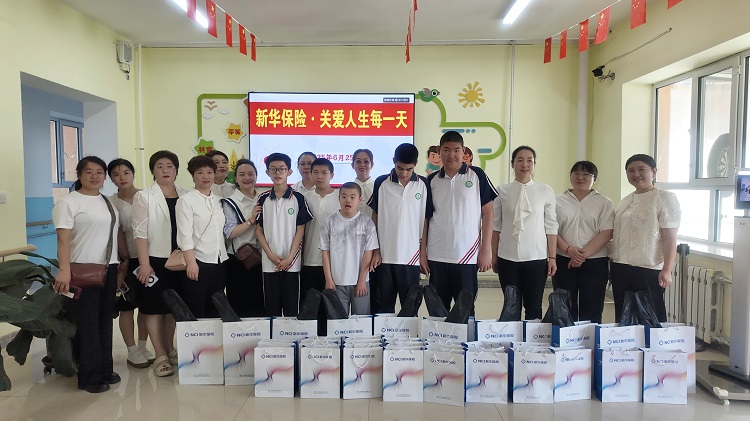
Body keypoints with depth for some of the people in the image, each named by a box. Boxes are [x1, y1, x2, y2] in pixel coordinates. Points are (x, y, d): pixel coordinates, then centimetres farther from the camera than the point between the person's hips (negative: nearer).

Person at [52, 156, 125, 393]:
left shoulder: (108, 203, 15)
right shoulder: (69, 202, -6)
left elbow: (117, 233, 20)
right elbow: (63, 239, -15)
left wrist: (126, 258, 15)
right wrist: (64, 271, -24)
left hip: (108, 269, 7)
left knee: (105, 321, 12)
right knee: (86, 324, 0)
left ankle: (105, 370, 23)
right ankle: (89, 377, 10)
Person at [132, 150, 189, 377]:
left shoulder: (185, 195, 5)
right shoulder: (143, 196, -3)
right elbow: (140, 232, -8)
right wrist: (144, 264, -14)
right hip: (155, 259, -3)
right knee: (154, 307, 3)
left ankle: (170, 350, 26)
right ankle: (160, 356, 10)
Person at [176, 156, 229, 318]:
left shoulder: (218, 200, 12)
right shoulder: (186, 200, -5)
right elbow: (185, 234, -11)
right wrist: (191, 262, -17)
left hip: (219, 262, 6)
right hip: (198, 262, -5)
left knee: (214, 310, 12)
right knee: (194, 311, 1)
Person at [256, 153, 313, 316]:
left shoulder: (298, 198, -2)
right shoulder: (263, 199, 5)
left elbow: (300, 230, -3)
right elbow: (258, 229, 5)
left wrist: (289, 258, -10)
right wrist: (271, 255, -6)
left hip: (291, 261, -2)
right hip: (269, 261, 2)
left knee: (291, 305, 4)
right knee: (271, 305, 8)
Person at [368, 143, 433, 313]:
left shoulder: (423, 185, 3)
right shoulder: (381, 183, 1)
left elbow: (425, 221, 5)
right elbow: (374, 219, 5)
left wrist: (423, 254, 3)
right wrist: (375, 251, 1)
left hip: (411, 257, 0)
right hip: (384, 256, 0)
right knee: (383, 306, 7)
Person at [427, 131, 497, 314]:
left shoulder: (477, 175, 0)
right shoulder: (432, 180, 8)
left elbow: (488, 213, 0)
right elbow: (426, 217, 12)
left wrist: (486, 250, -5)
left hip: (468, 255, -2)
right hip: (437, 257, 3)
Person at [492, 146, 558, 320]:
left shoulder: (546, 191, 1)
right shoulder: (502, 191, 2)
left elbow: (551, 227, 2)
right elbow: (496, 226, 4)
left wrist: (552, 257, -1)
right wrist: (494, 256, 4)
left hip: (537, 258, 0)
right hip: (507, 258, 1)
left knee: (534, 307, 6)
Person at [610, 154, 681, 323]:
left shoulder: (665, 198, -4)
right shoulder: (625, 201, 15)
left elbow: (670, 238, -11)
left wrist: (667, 270, -18)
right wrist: (613, 265, 14)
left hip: (649, 270, -6)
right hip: (620, 269, 6)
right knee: (622, 317, 13)